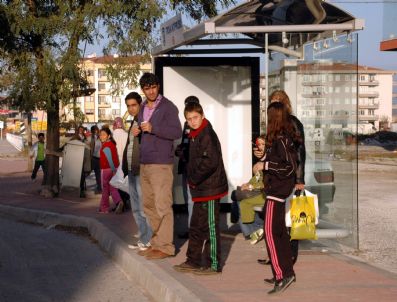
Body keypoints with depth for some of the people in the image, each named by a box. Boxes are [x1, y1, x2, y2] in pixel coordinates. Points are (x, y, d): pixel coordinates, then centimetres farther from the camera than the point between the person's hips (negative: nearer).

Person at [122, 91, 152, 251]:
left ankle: (149, 240, -1)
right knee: (136, 208, 13)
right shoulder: (134, 123, 19)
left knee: (144, 207, -7)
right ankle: (143, 238, 21)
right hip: (132, 171, 10)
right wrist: (126, 167, 16)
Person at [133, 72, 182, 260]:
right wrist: (137, 132, 5)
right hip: (144, 163, 8)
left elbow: (177, 132, -15)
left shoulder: (168, 107, -6)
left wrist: (153, 128, -24)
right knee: (149, 205, 10)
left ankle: (165, 246, -6)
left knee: (162, 206, -9)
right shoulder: (143, 108, 17)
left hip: (161, 163, -8)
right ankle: (156, 242, 18)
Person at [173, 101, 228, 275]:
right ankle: (193, 261, 27)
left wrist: (194, 179, -17)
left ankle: (214, 265, 4)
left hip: (209, 189, -10)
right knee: (196, 227, 17)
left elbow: (210, 161, -25)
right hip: (200, 190, 10)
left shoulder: (207, 135, -16)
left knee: (210, 227, -3)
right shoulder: (195, 136, 15)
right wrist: (192, 179, 11)